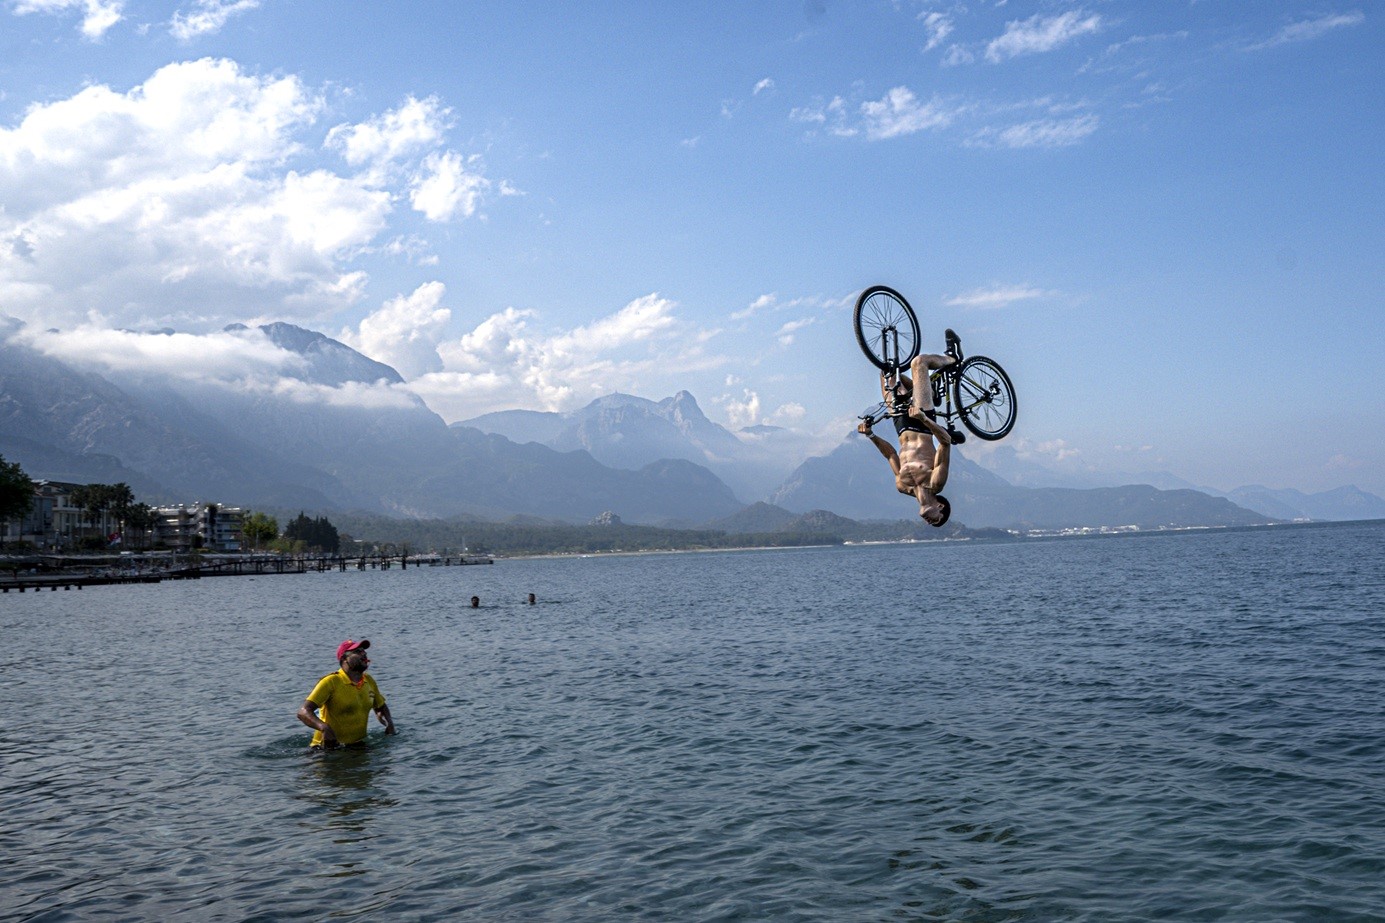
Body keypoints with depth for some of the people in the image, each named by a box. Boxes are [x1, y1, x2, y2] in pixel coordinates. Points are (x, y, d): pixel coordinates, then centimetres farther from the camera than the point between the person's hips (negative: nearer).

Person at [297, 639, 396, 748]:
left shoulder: (369, 681, 4)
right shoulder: (331, 682, -13)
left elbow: (381, 707, 21)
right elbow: (303, 712, -20)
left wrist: (390, 724, 2)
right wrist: (324, 727, -37)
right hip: (330, 747, -7)